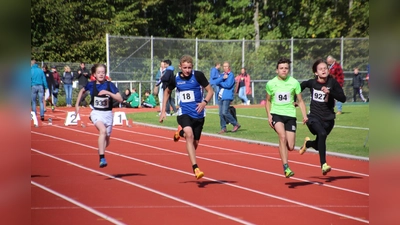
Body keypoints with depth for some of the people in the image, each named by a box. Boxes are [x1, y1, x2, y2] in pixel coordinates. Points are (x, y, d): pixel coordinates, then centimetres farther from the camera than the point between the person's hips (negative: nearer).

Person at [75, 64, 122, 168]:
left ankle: (101, 150, 47)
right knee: (103, 130, -31)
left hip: (108, 113, 2)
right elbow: (82, 91, 19)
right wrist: (77, 104, 16)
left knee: (107, 141, 12)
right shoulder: (91, 85, -3)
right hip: (96, 113, -2)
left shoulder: (110, 85, -6)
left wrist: (108, 93, -25)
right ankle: (102, 158, -33)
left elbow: (120, 99, -13)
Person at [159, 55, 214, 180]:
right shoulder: (175, 79, 0)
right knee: (189, 135, -28)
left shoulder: (198, 75, -8)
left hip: (198, 114, 1)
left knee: (195, 143, 8)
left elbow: (210, 91, -3)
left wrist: (205, 102, -22)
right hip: (184, 113, -1)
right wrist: (163, 111, 15)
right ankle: (195, 168, -29)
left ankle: (181, 133, 43)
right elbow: (167, 92, 19)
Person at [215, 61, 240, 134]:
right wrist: (222, 78, -13)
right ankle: (223, 128, 12)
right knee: (221, 113, 4)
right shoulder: (222, 75, 18)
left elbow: (228, 85, -15)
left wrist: (220, 83, -2)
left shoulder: (231, 75, -3)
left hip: (227, 97, -7)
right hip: (220, 96, 7)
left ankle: (236, 124, -1)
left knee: (225, 112, -15)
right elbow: (216, 82, 2)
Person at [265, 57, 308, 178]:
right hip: (276, 114, -1)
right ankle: (286, 168, -27)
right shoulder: (271, 84, 2)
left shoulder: (294, 83, 1)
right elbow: (268, 101, 15)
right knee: (282, 136, -28)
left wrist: (304, 115, -6)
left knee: (290, 147, -2)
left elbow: (300, 101, 7)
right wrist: (269, 115, 1)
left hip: (290, 115, 1)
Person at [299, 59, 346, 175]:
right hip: (314, 117, -2)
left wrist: (330, 92, -28)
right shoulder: (312, 83, -5)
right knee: (322, 133, -32)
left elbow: (343, 99, -16)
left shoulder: (333, 82, -9)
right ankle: (323, 165, -30)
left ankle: (307, 143, 51)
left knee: (318, 146, 14)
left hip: (328, 119, 2)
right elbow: (301, 86, 16)